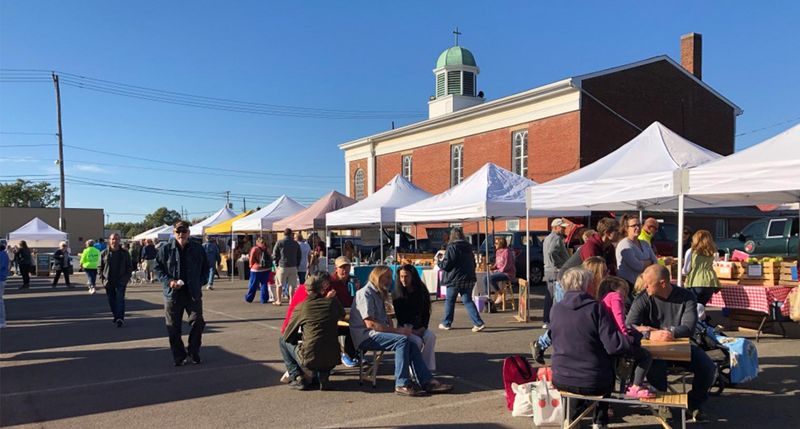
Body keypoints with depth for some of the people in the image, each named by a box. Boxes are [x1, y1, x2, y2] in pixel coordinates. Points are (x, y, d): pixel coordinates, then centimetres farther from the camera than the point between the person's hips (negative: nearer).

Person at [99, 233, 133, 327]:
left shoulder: (125, 253, 3)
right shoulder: (104, 253, 5)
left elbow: (129, 267, 7)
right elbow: (100, 267, 9)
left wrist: (127, 277, -4)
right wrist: (102, 279, -1)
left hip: (121, 281, -2)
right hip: (108, 282, 2)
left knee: (120, 299, -10)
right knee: (111, 301, 9)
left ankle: (120, 318, -13)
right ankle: (116, 316, 21)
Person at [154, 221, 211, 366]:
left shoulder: (198, 249, 3)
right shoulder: (165, 249, 0)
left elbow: (205, 268, 13)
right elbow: (158, 268, 4)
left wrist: (201, 282, 0)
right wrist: (169, 281, -10)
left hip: (193, 293, 1)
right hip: (172, 293, 0)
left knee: (198, 322, -1)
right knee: (173, 327, 4)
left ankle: (193, 352, 17)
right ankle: (179, 356, 17)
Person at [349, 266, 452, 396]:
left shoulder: (378, 294, 21)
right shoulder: (365, 293, -10)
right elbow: (370, 323, -19)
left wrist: (393, 329, 1)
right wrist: (395, 330, -17)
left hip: (377, 333, 9)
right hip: (366, 337, -9)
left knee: (411, 345, -10)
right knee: (402, 340, -28)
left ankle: (427, 382, -11)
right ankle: (402, 384, -27)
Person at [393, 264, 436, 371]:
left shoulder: (422, 291, 3)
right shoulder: (397, 293, -4)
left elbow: (426, 312, 6)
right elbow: (398, 315, -5)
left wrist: (423, 327, -10)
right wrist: (411, 330, -15)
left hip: (419, 326, 3)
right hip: (405, 327, -3)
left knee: (431, 337, -26)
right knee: (417, 341, -30)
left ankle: (427, 369, -22)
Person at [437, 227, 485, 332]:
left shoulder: (451, 247, -12)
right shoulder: (468, 247, 9)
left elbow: (446, 264, -13)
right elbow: (473, 263, 16)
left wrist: (440, 262, 6)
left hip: (455, 279, -5)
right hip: (469, 278, 5)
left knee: (449, 301, 11)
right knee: (468, 301, 7)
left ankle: (446, 323, 22)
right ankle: (479, 323, -6)